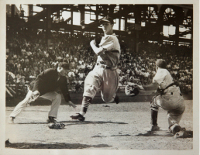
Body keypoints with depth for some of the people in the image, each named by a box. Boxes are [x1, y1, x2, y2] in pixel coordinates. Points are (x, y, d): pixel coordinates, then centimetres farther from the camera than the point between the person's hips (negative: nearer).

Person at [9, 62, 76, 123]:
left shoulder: (63, 79, -2)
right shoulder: (49, 72, -23)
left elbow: (65, 90, 4)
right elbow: (39, 79, -26)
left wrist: (69, 101, -4)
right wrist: (36, 90, -36)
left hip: (47, 92, 6)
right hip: (35, 89, -6)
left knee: (58, 97, -14)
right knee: (26, 100, -15)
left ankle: (51, 117, -12)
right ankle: (12, 116, -2)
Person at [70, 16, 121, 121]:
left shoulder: (111, 39, -14)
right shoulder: (105, 38, 16)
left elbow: (98, 52, -21)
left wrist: (93, 44, -4)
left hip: (108, 71, -7)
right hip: (98, 69, 7)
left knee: (107, 98, 8)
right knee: (89, 88, -18)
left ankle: (113, 96, 44)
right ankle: (82, 113, -24)